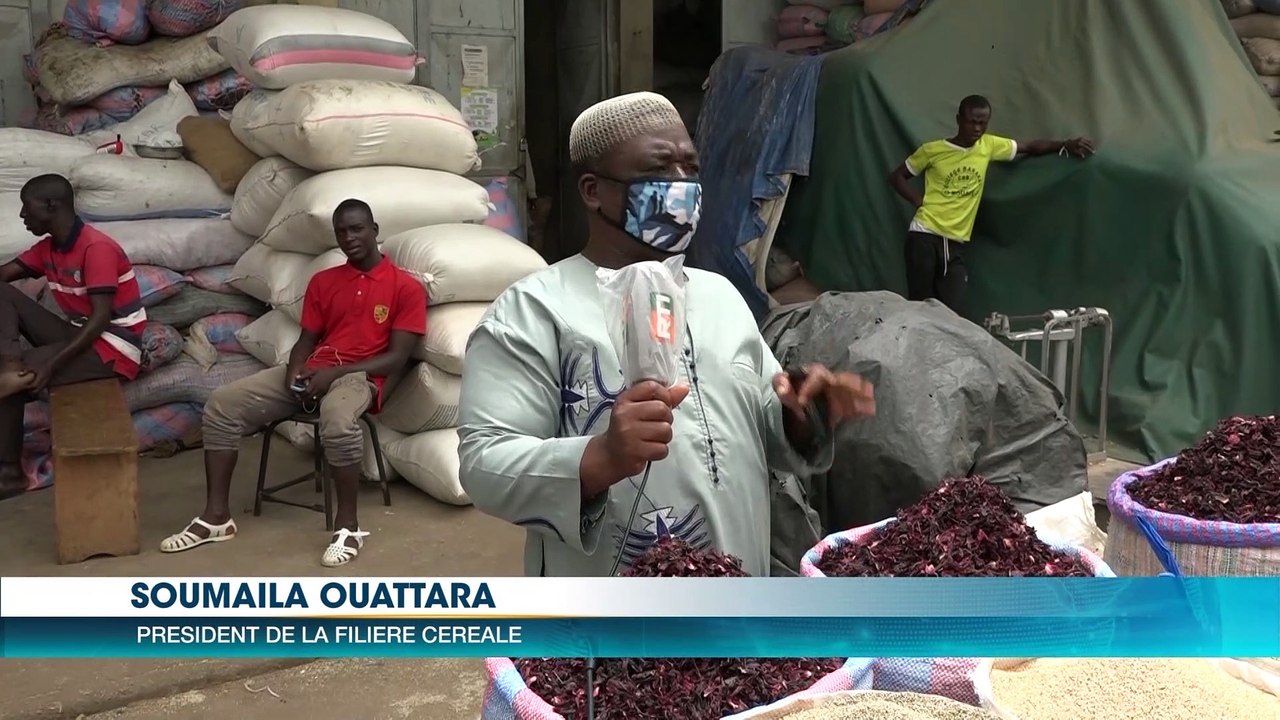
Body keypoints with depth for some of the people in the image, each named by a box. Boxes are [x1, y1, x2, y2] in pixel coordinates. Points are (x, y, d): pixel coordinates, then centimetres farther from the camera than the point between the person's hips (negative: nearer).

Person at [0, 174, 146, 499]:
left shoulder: (96, 247, -19)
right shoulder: (48, 247, 8)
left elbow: (101, 318, -25)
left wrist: (52, 363, -30)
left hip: (112, 347, -8)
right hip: (78, 335, 8)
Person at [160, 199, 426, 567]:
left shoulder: (406, 288, -1)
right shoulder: (323, 281, 16)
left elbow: (397, 357, -7)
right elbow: (306, 340, 16)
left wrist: (334, 372, -17)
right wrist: (295, 369, -9)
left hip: (358, 375, -6)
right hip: (310, 372, 6)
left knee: (337, 419, -42)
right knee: (222, 403, -13)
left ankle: (348, 525, -25)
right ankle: (216, 516, -7)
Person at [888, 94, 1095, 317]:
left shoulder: (989, 145, 8)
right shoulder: (932, 150, -1)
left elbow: (1030, 147, 17)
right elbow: (896, 177, 8)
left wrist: (1066, 144, 3)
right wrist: (919, 201, -4)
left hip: (955, 243, 3)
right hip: (924, 236, -3)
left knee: (954, 314, -8)